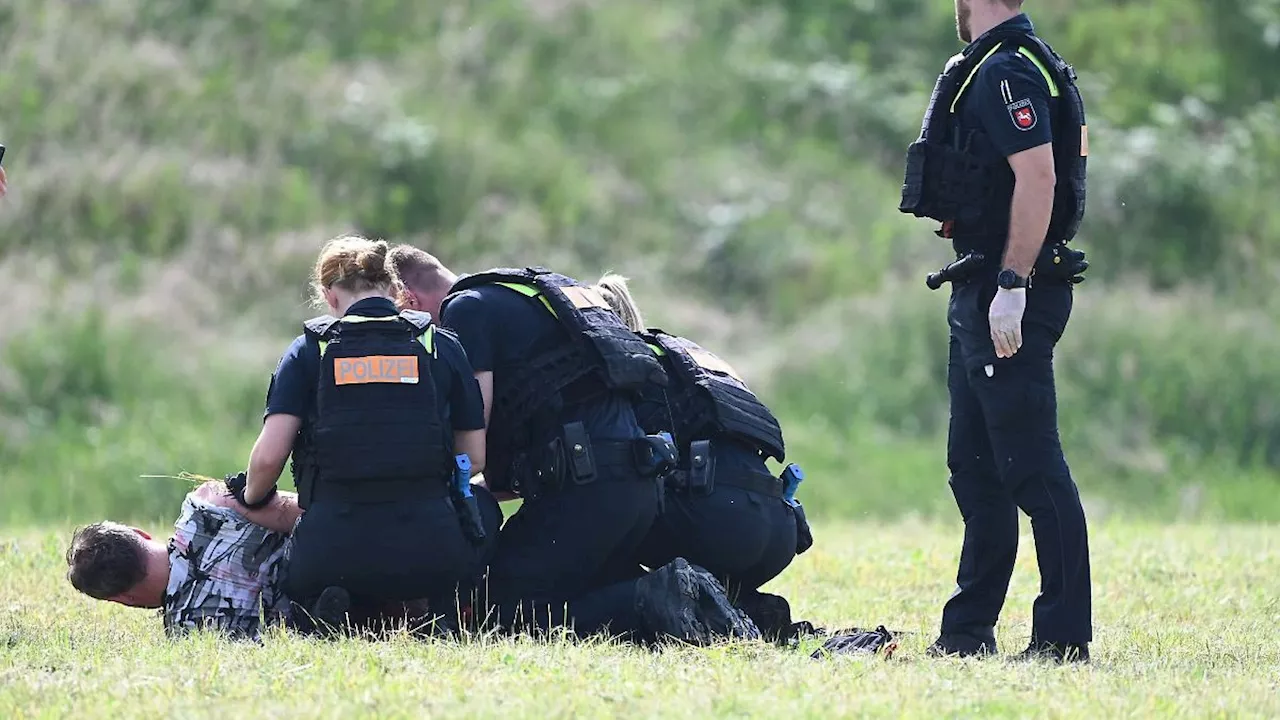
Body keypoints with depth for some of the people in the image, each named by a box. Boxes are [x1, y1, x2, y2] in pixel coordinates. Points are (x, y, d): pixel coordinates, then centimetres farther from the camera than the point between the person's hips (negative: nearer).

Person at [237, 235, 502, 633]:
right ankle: (447, 610, 8)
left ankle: (330, 614, 1)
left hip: (335, 553, 0)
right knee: (483, 504, 35)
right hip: (431, 553, 0)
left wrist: (252, 497, 20)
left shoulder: (308, 350, 7)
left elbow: (268, 457, -2)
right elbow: (475, 457, 14)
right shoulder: (442, 346, 10)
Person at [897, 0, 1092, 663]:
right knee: (975, 466, 14)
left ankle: (1065, 635, -10)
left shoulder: (1006, 71, -14)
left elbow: (1037, 177, -24)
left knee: (1031, 466, -10)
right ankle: (967, 632, 20)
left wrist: (1011, 285, -26)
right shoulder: (993, 68, 18)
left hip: (1009, 296, -11)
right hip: (982, 295, 11)